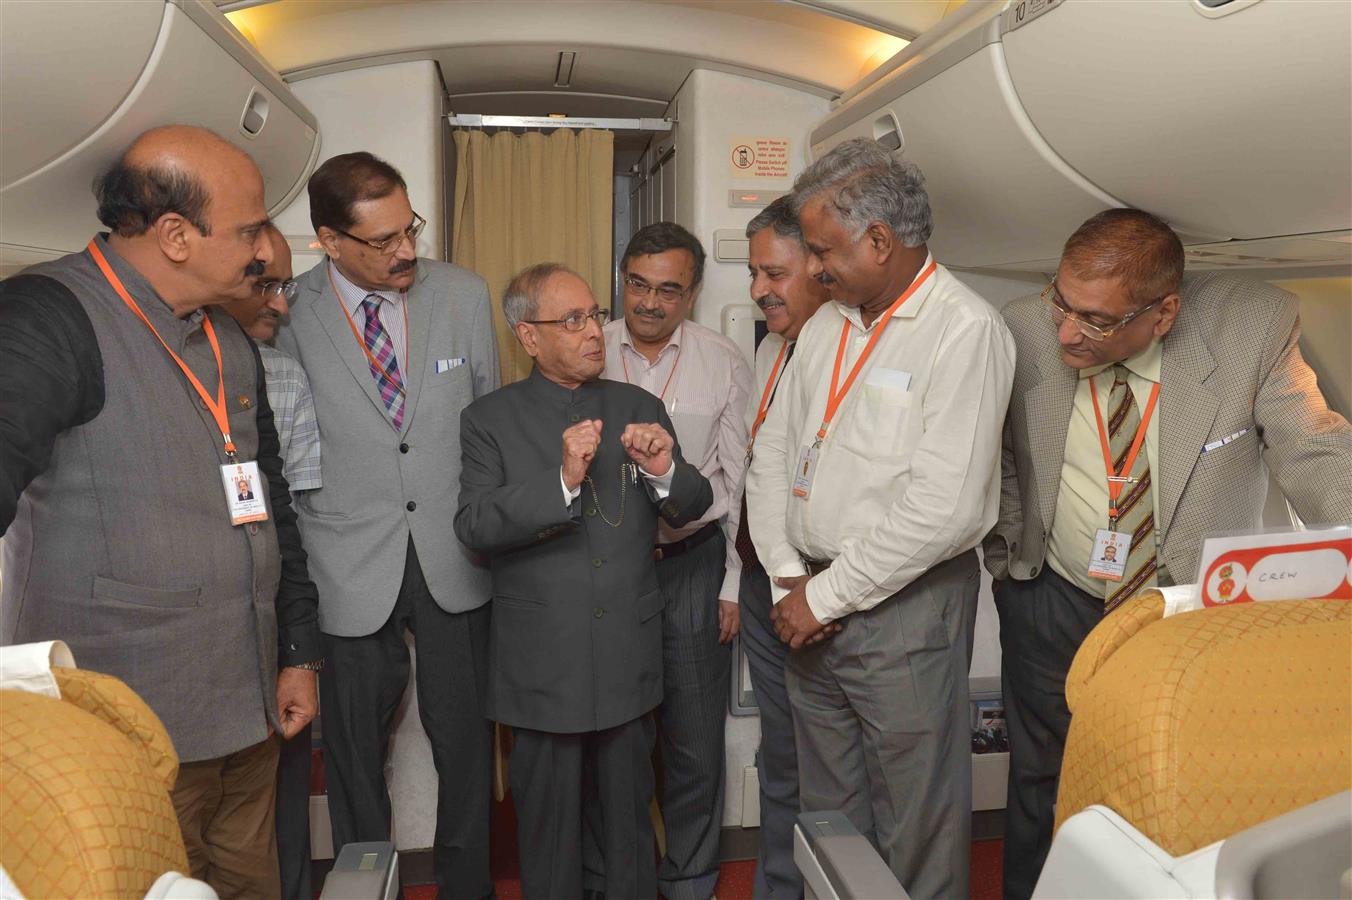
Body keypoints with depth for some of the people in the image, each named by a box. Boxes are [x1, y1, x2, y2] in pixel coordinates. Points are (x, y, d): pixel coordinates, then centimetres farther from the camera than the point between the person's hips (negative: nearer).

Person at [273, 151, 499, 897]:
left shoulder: (463, 294, -1)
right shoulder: (289, 316, -9)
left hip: (453, 556, 2)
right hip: (351, 567, -2)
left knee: (464, 732, 14)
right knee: (355, 742, 15)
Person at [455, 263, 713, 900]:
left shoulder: (639, 409, 5)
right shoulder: (490, 420, -4)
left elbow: (693, 508, 4)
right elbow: (474, 526, -15)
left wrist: (665, 471, -18)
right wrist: (562, 479, -27)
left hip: (629, 658, 3)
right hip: (541, 664, -2)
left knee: (628, 816, 18)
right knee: (549, 820, 14)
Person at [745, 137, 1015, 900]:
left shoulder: (966, 331, -14)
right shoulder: (827, 324, 10)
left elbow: (943, 508, -21)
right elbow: (774, 450, 12)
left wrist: (828, 595, -13)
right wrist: (790, 575, 0)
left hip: (906, 605, -7)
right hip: (814, 606, 7)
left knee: (917, 829, 8)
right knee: (827, 811, 19)